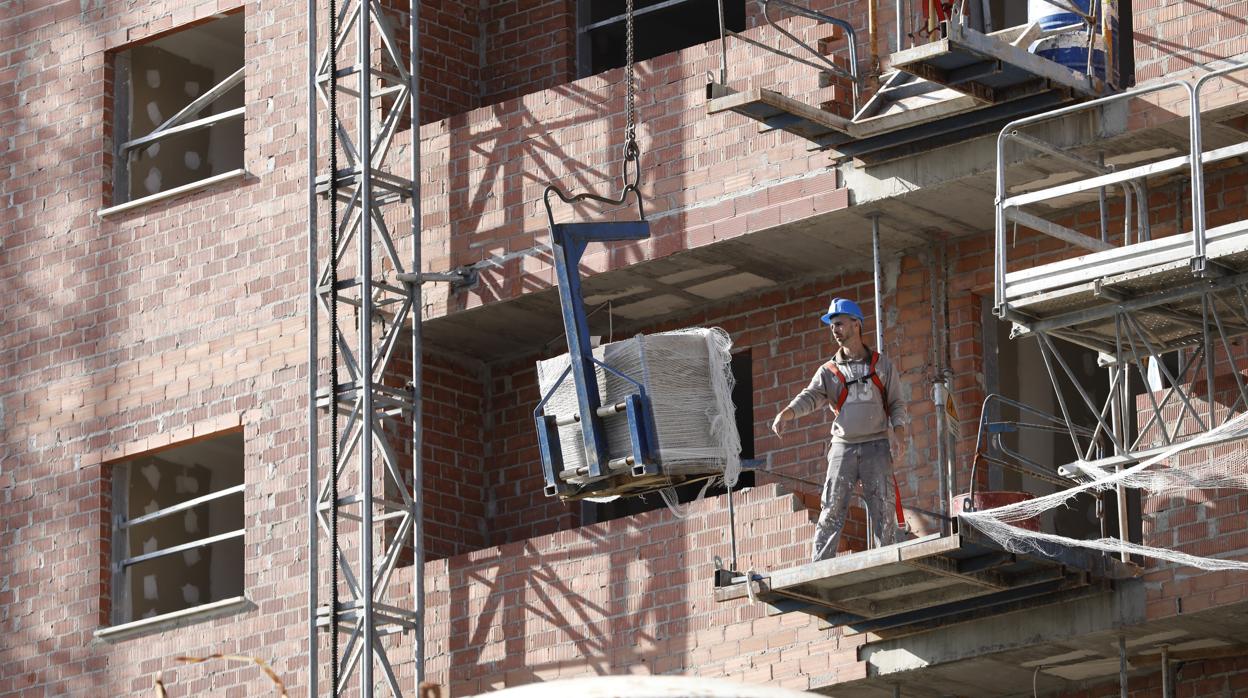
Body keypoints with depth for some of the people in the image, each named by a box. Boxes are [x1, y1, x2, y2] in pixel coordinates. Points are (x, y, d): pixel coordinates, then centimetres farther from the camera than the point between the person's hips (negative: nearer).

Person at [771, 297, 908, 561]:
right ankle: (819, 565, -7)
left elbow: (896, 403, 10)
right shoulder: (829, 371, 10)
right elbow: (811, 396, -5)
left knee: (883, 508, -3)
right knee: (832, 508, -5)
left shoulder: (882, 365, 10)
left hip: (876, 445, 0)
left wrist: (899, 429, -8)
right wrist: (787, 413, -25)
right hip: (843, 446, 0)